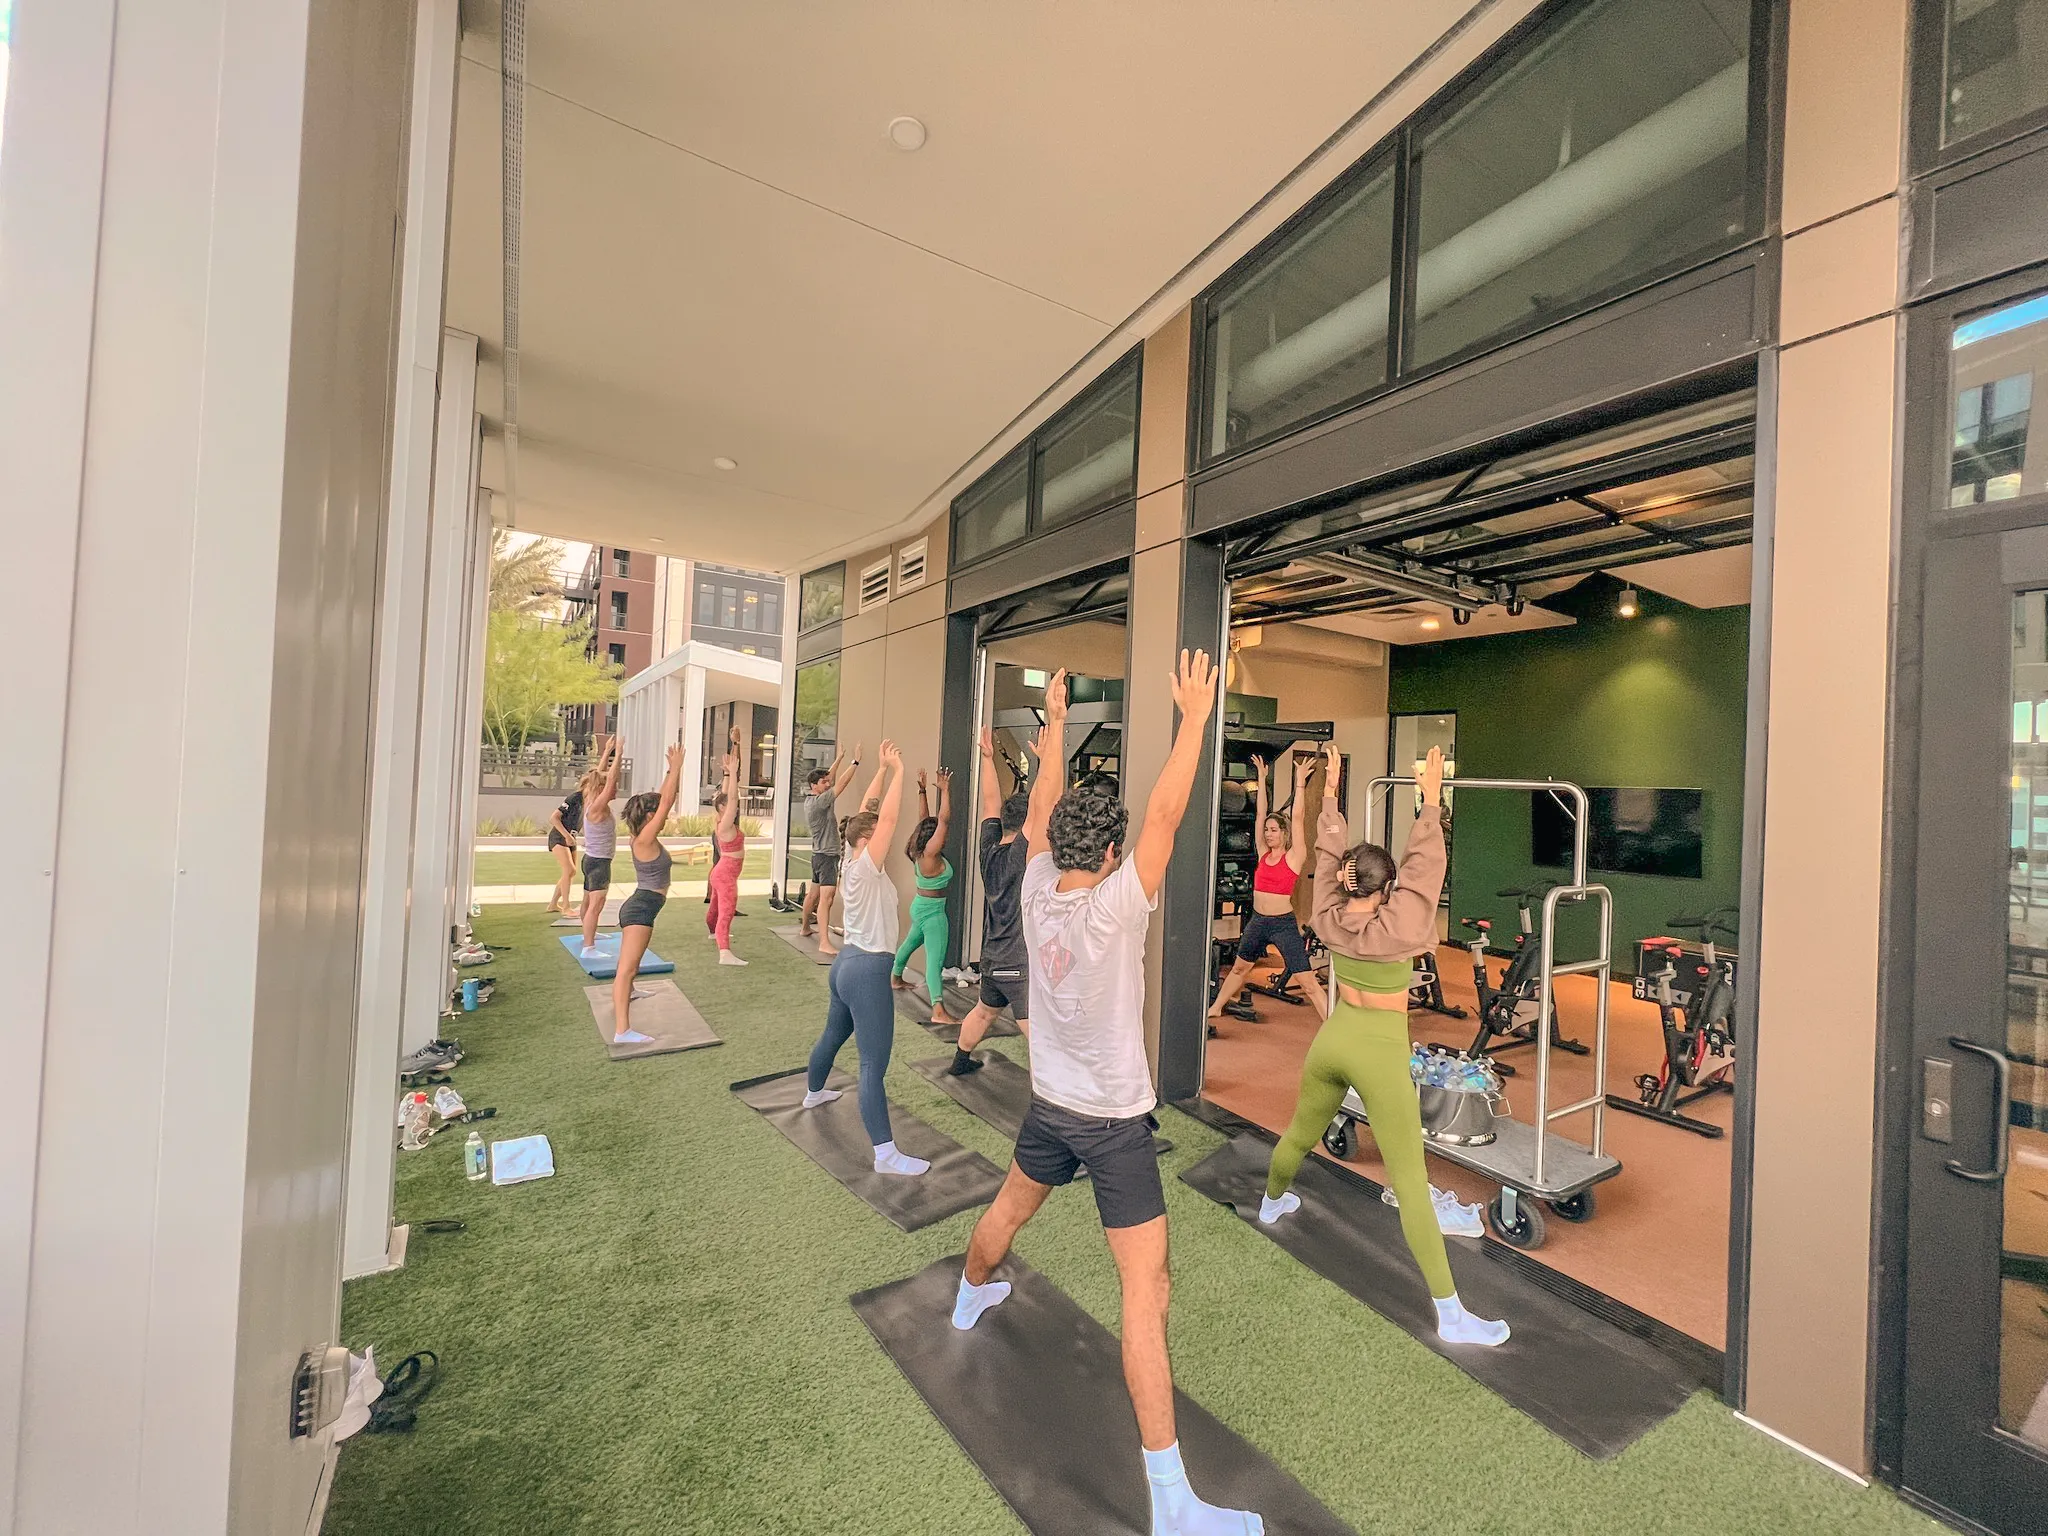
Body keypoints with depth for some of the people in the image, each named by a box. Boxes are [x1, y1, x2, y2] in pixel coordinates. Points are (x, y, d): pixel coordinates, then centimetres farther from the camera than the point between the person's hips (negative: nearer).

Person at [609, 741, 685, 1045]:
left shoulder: (644, 838, 8)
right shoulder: (645, 840, -17)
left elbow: (660, 801, 15)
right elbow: (667, 802, -22)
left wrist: (673, 770, 14)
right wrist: (676, 768, -17)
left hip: (638, 907, 11)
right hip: (640, 909, -11)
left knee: (631, 961, 34)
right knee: (627, 968, -16)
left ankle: (625, 993, 60)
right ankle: (622, 1031, -21)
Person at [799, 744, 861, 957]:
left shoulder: (811, 799, 8)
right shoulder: (818, 802, -18)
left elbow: (831, 778, 18)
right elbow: (841, 784, -23)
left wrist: (840, 758, 18)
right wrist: (856, 761, -22)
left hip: (820, 853, 10)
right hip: (826, 855, -10)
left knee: (814, 893, 24)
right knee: (826, 897, -17)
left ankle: (805, 927, 40)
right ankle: (824, 942, -24)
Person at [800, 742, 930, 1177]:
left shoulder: (851, 861, 4)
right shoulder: (864, 868, -19)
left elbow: (867, 814, 8)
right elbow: (887, 818, -26)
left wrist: (883, 768, 5)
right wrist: (898, 770, -19)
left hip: (848, 963, 10)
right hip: (868, 971, -10)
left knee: (833, 1035, 31)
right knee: (873, 1066, -9)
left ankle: (814, 1093, 55)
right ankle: (886, 1153, -6)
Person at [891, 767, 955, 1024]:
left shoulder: (920, 852, 2)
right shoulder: (930, 854, -22)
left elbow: (924, 818, 7)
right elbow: (944, 820, -29)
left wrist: (923, 789, 5)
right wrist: (945, 790, -26)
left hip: (921, 906, 10)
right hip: (933, 911, -10)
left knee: (911, 942, 31)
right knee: (935, 959, -16)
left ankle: (895, 977, 53)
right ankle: (938, 1010, -23)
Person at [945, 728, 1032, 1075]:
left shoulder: (990, 850, 1)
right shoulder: (1020, 853, -18)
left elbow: (991, 804, 9)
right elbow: (1039, 805, -28)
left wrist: (988, 757, 13)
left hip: (992, 959, 9)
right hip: (1022, 963, -9)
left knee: (982, 1012, 32)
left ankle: (961, 1060, 52)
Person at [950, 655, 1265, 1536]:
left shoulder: (1036, 895, -9)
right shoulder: (1113, 908, -25)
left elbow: (1041, 811, 2)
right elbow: (1165, 817, -27)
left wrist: (1055, 722, 9)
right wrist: (1194, 719, -22)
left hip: (1049, 1106, 7)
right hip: (1113, 1122, -6)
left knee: (1010, 1210, 32)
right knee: (1145, 1290, -1)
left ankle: (971, 1295, 60)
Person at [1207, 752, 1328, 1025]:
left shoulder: (1294, 857, -7)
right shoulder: (1263, 853, 6)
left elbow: (1297, 818, -14)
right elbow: (1261, 813, 6)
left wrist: (1300, 781, -16)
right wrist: (1261, 778, 7)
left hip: (1284, 923, -6)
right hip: (1258, 921, 6)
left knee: (1308, 981, -7)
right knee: (1239, 968, 23)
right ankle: (1216, 1008, 40)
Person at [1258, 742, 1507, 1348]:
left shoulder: (1328, 918, -4)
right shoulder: (1398, 928, -18)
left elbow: (1328, 854, 4)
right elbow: (1424, 867, -16)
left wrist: (1330, 792, 9)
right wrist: (1431, 801, -15)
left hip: (1331, 1039, 6)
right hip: (1380, 1050, -5)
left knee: (1300, 1133, 28)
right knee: (1410, 1181, -2)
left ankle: (1272, 1201, 53)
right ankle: (1450, 1314, 4)